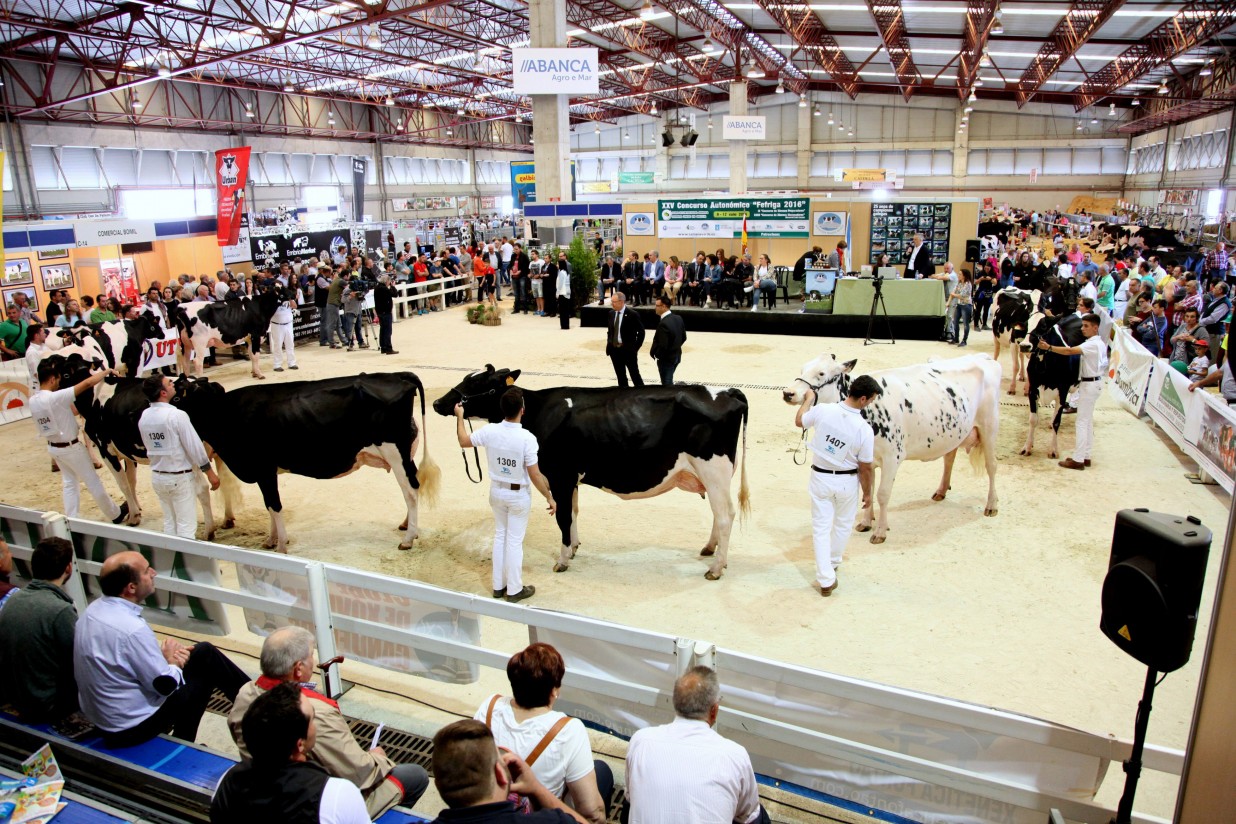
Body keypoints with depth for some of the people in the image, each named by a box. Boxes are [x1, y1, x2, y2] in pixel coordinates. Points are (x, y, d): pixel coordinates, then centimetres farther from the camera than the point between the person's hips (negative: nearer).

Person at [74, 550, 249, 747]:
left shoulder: (95, 609, -4)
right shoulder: (132, 629, -32)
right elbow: (166, 685, -22)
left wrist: (166, 655, -2)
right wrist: (172, 662, -2)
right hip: (131, 729, -8)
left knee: (202, 651, 13)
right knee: (206, 661, 2)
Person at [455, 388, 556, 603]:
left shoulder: (490, 431, -15)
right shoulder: (527, 438, -26)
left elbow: (463, 441, 4)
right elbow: (535, 476, -21)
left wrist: (459, 416, 17)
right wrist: (550, 497, -8)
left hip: (497, 491, 4)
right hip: (519, 495, -4)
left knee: (499, 536, 20)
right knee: (514, 541, 8)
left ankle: (498, 586, 30)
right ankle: (515, 590, 20)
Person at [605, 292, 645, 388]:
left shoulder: (632, 315, -13)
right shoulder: (611, 313, 4)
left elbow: (641, 332, -7)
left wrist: (636, 347, -9)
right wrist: (609, 343, 8)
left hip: (628, 350, -6)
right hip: (614, 350, 6)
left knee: (635, 375, 3)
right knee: (620, 376, 13)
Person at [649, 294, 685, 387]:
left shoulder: (663, 324, -27)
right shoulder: (678, 318, 0)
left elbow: (662, 346, -27)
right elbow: (683, 338, 9)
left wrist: (653, 352, -11)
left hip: (666, 359, -9)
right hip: (676, 356, 9)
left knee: (667, 384, 5)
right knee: (669, 381, 23)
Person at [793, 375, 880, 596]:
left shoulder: (822, 410, -17)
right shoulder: (865, 429, -22)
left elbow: (799, 421, 5)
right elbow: (865, 467, -13)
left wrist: (809, 399, 22)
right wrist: (867, 493, 3)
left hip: (820, 478, 1)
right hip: (847, 482, -1)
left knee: (821, 527, 10)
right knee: (843, 524, 25)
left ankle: (826, 580, 9)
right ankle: (832, 562, 44)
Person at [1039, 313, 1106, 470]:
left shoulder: (1093, 344, -20)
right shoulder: (1099, 343, 12)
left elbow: (1071, 351, -32)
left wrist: (1049, 347, -34)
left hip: (1090, 385, -11)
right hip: (1094, 382, 11)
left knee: (1082, 422, -7)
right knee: (1088, 421, 15)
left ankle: (1078, 460, -5)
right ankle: (1085, 456, 22)